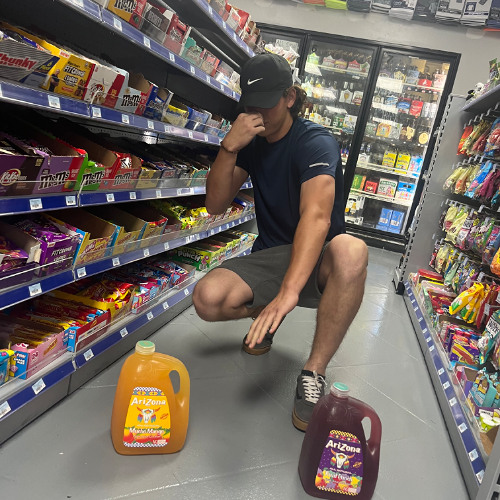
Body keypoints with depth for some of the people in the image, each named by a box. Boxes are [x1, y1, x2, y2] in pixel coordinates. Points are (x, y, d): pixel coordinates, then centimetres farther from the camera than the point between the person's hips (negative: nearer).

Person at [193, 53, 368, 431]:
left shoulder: (315, 141, -16)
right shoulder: (252, 143, 4)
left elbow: (316, 215, -34)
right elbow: (216, 205, -4)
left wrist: (289, 291, -48)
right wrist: (228, 149, -20)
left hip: (317, 258, -3)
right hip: (270, 255, 4)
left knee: (351, 252, -39)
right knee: (208, 299, -24)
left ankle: (314, 374, -23)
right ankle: (266, 313, 10)